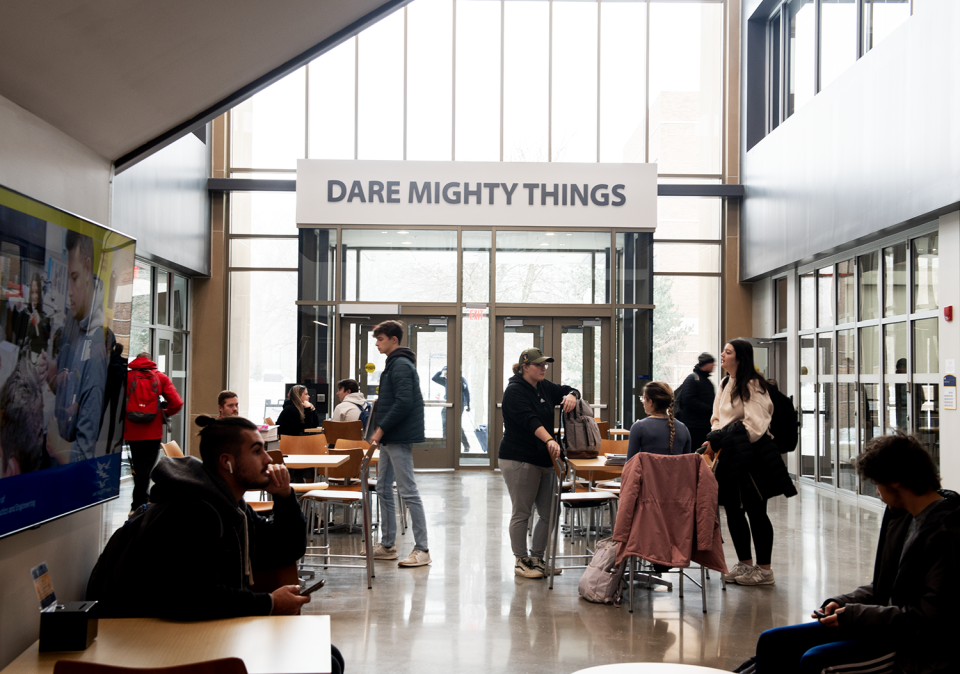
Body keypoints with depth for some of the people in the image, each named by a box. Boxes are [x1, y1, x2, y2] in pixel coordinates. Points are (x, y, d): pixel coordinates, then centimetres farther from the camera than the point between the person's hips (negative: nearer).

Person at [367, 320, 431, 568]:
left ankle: (422, 549, -4)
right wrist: (380, 402, 11)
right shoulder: (394, 364, 18)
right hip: (390, 438, 11)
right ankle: (387, 545, 21)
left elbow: (404, 402, -23)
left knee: (408, 492, -8)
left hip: (399, 438, -11)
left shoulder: (401, 365, -15)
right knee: (384, 489, 14)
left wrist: (382, 428, -20)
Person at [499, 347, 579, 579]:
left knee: (548, 514, 8)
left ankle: (536, 558, 20)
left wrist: (571, 396, -6)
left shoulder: (544, 387, 13)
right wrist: (549, 440, -40)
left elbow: (569, 390, 20)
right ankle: (521, 561, 10)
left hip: (543, 460, 8)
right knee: (521, 513, -1)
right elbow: (529, 419, -26)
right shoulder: (515, 390, -11)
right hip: (519, 461, -8)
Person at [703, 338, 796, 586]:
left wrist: (720, 440, -13)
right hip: (730, 457, 9)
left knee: (755, 511, -2)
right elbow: (718, 419, 19)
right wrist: (714, 441, -1)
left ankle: (764, 569, 7)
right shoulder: (725, 385, 15)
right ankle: (745, 564, 23)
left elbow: (753, 425, -18)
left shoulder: (752, 385, -12)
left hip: (751, 456, -9)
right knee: (732, 510, 11)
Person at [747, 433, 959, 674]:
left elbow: (930, 620, -22)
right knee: (772, 642, 0)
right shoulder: (902, 516, 11)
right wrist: (843, 603, 1)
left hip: (920, 651, -9)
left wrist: (854, 616, -16)